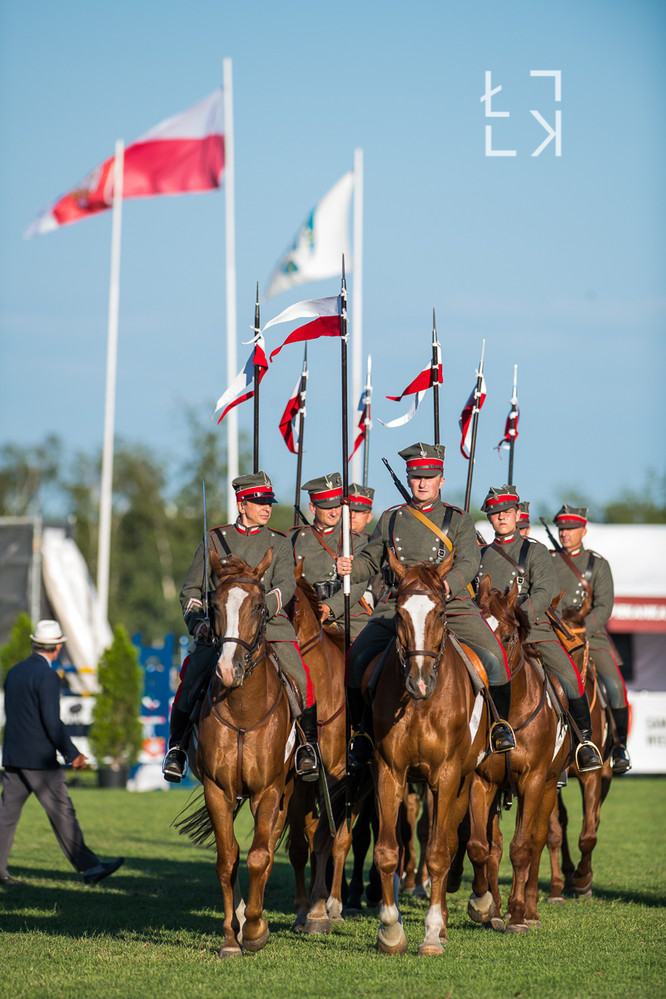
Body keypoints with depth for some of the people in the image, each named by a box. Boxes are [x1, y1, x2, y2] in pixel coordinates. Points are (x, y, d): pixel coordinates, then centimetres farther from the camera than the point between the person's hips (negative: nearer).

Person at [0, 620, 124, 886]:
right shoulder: (46, 676, -14)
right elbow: (52, 721, -18)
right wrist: (72, 754, -11)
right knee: (62, 813, -3)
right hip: (39, 759, -7)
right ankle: (89, 867, 1)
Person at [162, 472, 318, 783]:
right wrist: (198, 622, -4)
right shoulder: (215, 539, 14)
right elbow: (191, 590, 15)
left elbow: (286, 585, -2)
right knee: (191, 678, -21)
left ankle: (307, 745, -3)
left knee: (300, 678, -22)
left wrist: (262, 609, -21)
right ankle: (177, 747, -3)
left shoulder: (279, 543, 13)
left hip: (270, 626, 0)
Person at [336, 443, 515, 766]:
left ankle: (500, 723, 0)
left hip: (452, 605, -2)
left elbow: (469, 563, -5)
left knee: (492, 656, -22)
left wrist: (448, 584, -26)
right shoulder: (390, 520, 15)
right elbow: (371, 560, 21)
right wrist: (352, 567, -3)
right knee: (358, 658, -17)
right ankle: (363, 731, 0)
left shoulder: (458, 520, 8)